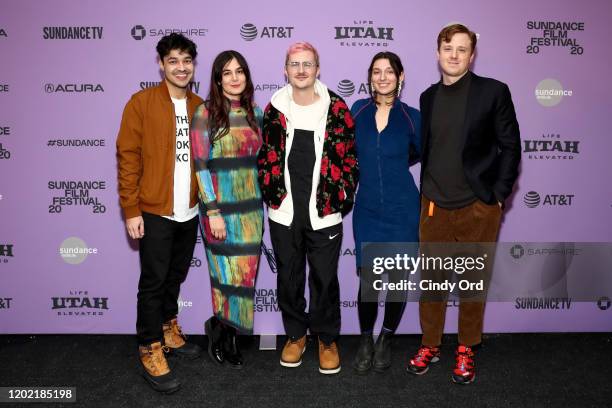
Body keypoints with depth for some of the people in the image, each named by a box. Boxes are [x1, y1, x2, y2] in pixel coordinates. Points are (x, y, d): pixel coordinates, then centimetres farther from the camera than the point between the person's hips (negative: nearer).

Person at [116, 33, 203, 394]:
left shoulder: (200, 106, 8)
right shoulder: (142, 103, -7)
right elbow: (128, 157, -9)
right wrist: (131, 209, -12)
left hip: (190, 211, 5)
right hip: (155, 212, -5)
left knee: (176, 277, 18)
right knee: (153, 282, 3)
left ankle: (169, 331, 37)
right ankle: (150, 350, 17)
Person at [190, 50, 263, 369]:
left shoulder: (255, 113, 9)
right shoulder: (205, 113, -6)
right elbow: (200, 166, -10)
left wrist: (264, 200, 11)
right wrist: (213, 212, -14)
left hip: (251, 207, 5)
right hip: (220, 206, -5)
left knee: (246, 273, 9)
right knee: (228, 273, 2)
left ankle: (223, 330, 28)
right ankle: (222, 331, 26)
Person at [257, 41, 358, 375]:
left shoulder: (336, 109, -2)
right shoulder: (275, 109, 4)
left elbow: (349, 158, 0)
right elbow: (266, 157, 11)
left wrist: (343, 200, -4)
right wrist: (270, 194, 5)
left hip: (324, 212, -2)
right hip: (284, 212, 2)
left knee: (324, 279, 7)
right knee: (289, 277, 13)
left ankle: (327, 339, 28)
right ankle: (295, 334, 34)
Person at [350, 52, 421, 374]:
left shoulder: (411, 117, -2)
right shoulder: (358, 110, 1)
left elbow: (423, 153, 15)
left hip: (402, 208, 0)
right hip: (367, 208, 1)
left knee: (397, 278, 7)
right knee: (368, 280, 0)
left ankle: (386, 341, 30)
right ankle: (366, 341, 23)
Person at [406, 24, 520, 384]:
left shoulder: (494, 91, -3)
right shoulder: (429, 96, 9)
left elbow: (510, 146, -2)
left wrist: (498, 195, -8)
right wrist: (425, 191, 6)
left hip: (478, 206, -3)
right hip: (434, 205, 3)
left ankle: (467, 350, 26)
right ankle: (430, 346, 27)